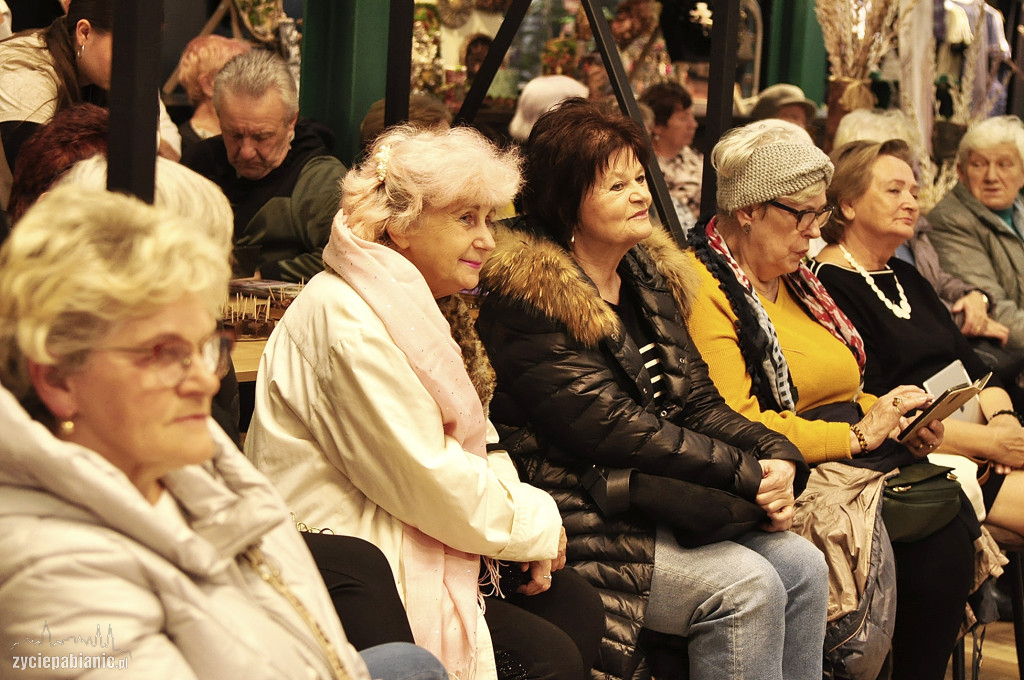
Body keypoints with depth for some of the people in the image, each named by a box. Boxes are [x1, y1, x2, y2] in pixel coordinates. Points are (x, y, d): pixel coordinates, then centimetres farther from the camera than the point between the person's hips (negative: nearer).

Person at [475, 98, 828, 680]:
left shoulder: (650, 277, 12)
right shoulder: (527, 301, -15)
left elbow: (698, 400, 10)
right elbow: (616, 431, -21)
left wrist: (779, 458, -8)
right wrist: (748, 475, -18)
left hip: (664, 503, 8)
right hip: (583, 528, -8)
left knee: (802, 564, -8)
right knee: (746, 585, -21)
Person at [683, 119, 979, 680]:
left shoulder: (791, 276, 19)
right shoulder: (705, 289, -11)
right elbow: (736, 430, -19)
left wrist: (891, 414, 6)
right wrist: (857, 434, -14)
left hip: (855, 460, 9)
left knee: (951, 531, -17)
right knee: (938, 527, -25)